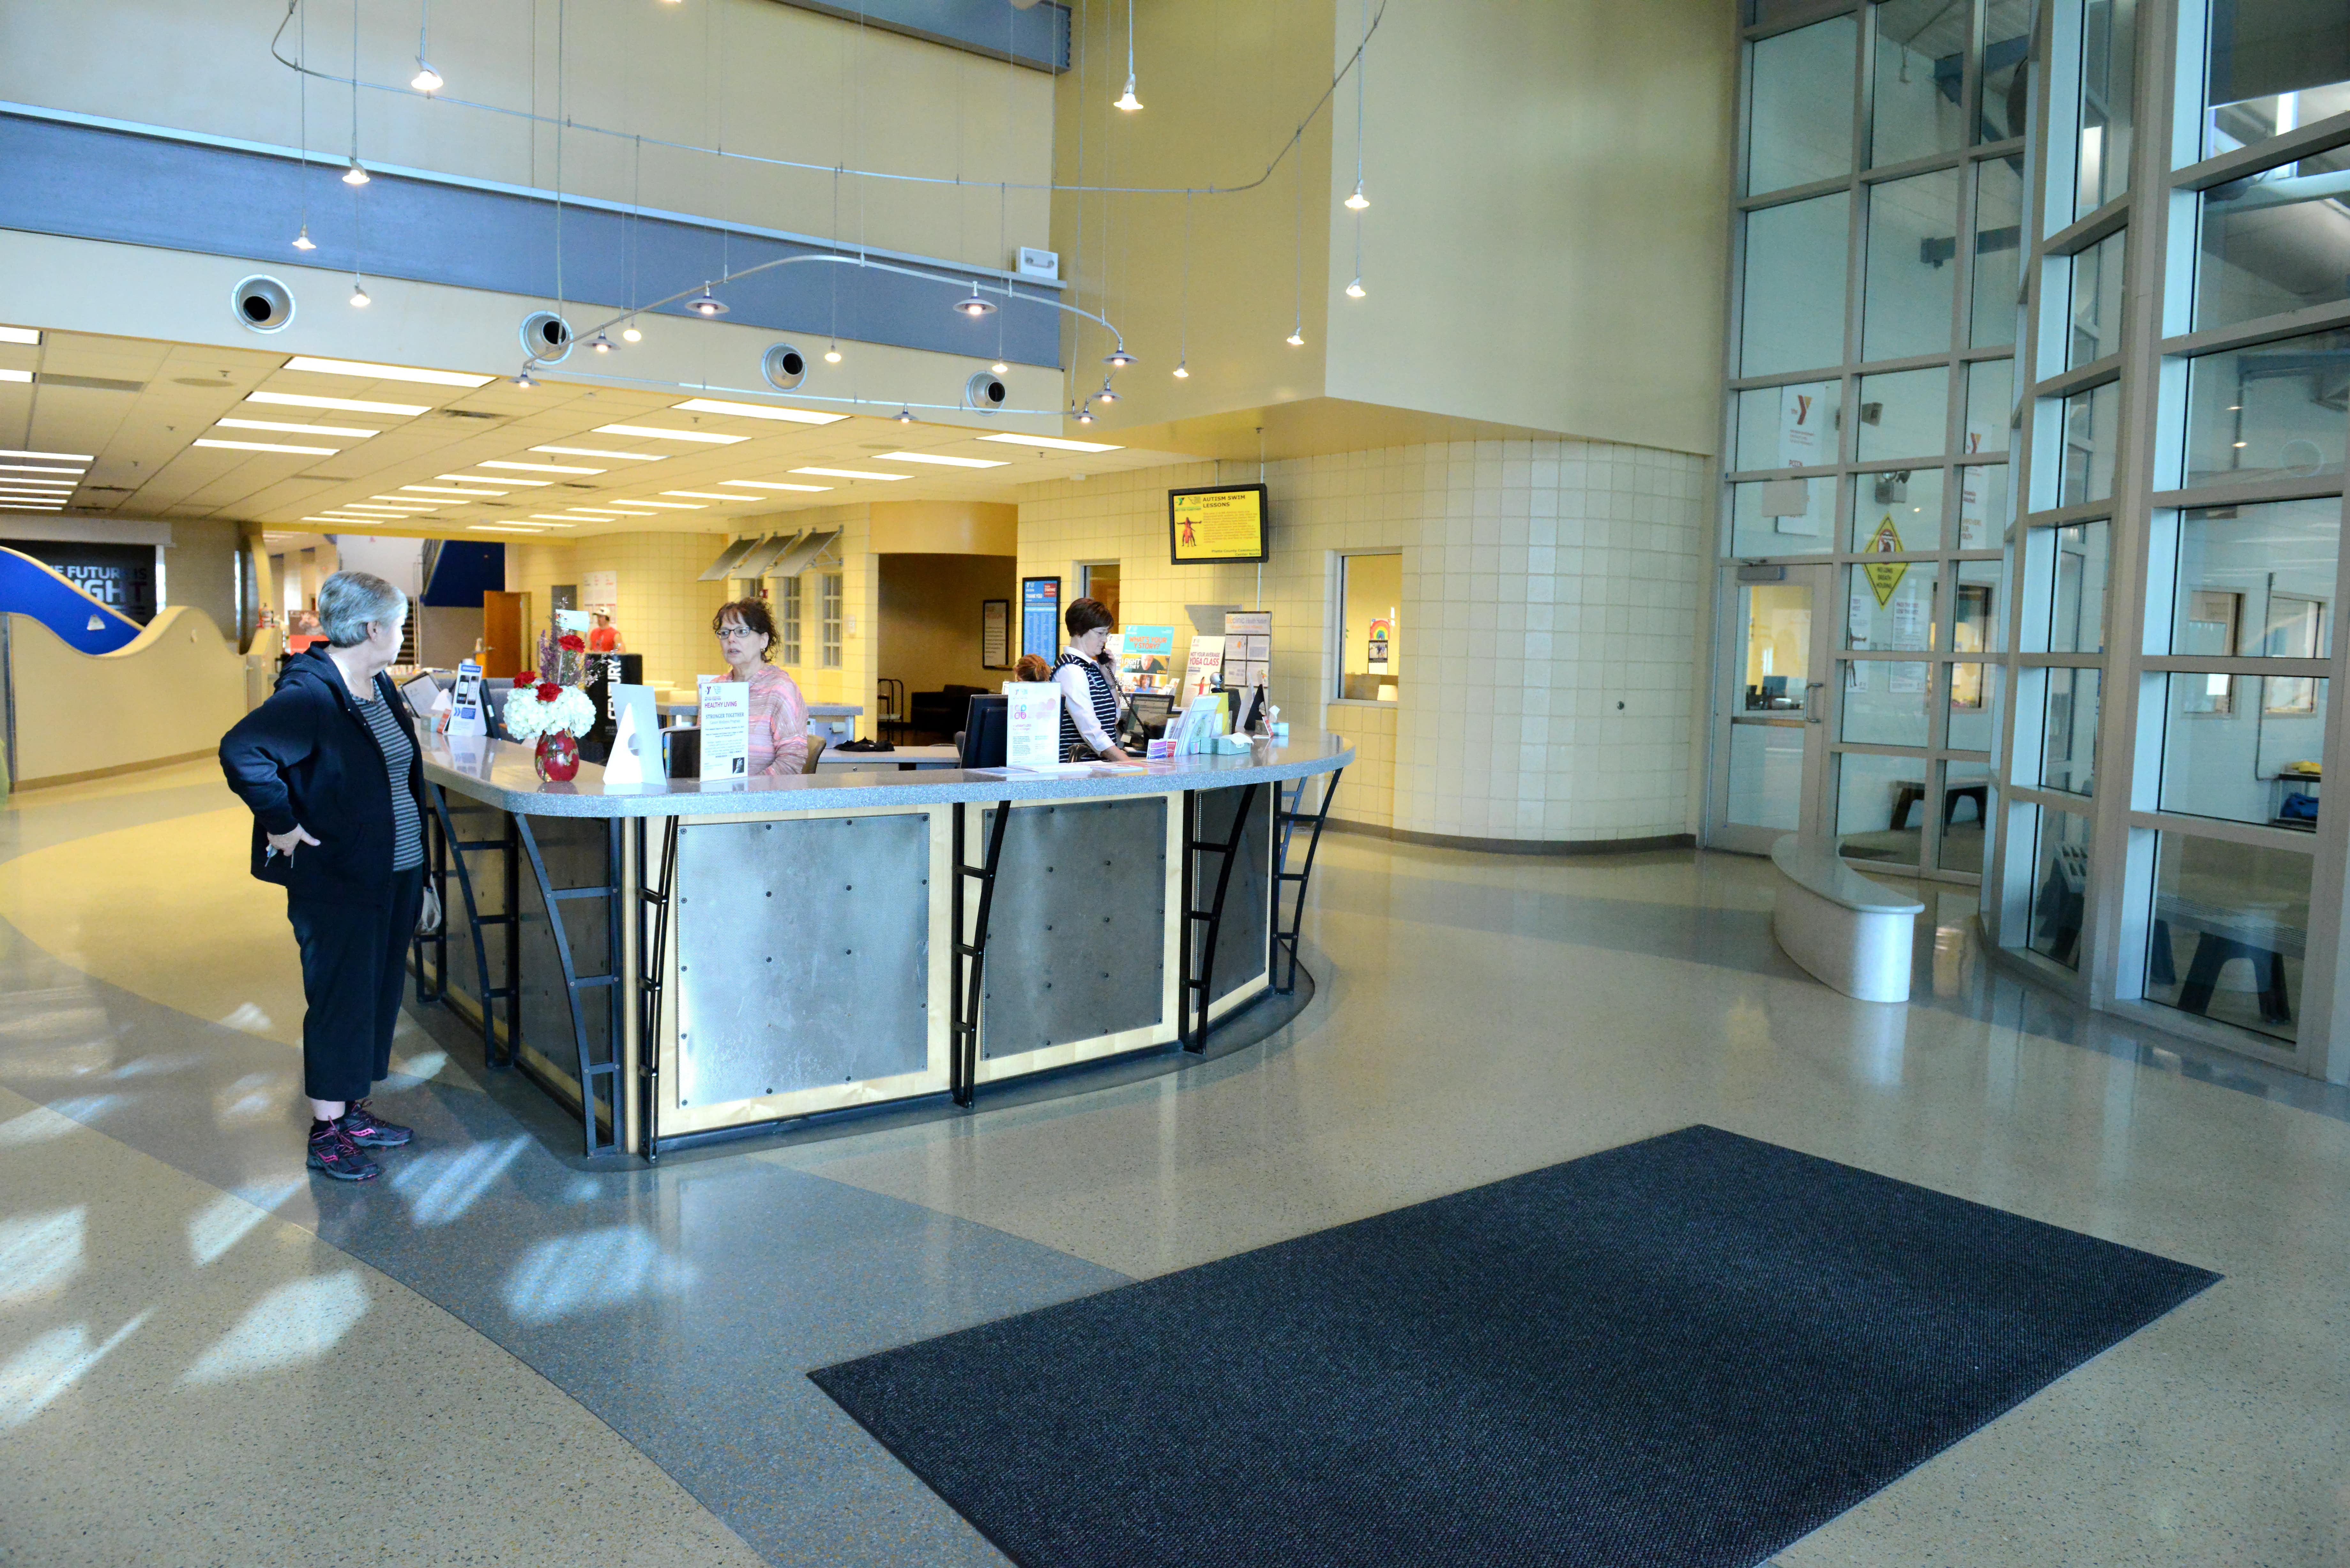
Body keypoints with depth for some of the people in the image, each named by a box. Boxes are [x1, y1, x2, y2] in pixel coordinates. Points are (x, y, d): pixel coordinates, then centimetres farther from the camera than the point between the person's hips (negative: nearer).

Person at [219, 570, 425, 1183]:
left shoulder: (381, 686, 9)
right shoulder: (310, 694, -19)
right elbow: (241, 751, -30)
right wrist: (284, 824, -23)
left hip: (395, 873, 9)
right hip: (337, 883, -9)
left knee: (379, 993, 16)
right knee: (341, 999, 0)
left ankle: (353, 1110, 30)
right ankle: (326, 1133, 13)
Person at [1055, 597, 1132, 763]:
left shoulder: (1092, 667, 16)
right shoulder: (1071, 670, -10)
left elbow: (1114, 718, 24)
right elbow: (1091, 731, -19)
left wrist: (1109, 678, 12)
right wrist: (1127, 764, -24)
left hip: (1101, 763, 8)